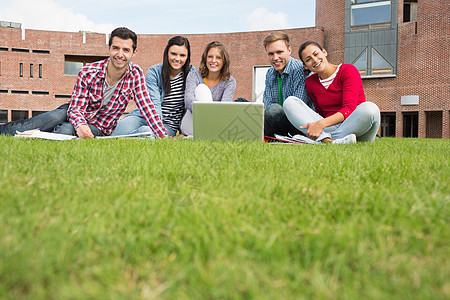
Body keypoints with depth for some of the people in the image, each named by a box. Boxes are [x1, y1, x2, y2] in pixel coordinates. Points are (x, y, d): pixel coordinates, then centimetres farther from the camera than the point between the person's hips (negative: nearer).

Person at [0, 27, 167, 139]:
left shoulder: (135, 74, -14)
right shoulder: (88, 73, -18)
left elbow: (146, 106, -16)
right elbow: (76, 108, -20)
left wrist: (163, 136, -27)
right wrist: (80, 125, -44)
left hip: (99, 129, 0)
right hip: (75, 114, 0)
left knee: (66, 131, -32)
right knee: (55, 117, -34)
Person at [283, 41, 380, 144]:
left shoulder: (348, 70, -3)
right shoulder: (310, 83, 11)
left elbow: (349, 109, -16)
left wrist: (321, 124, -29)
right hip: (329, 128, 3)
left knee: (370, 108, -36)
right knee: (290, 102, -13)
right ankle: (326, 138, -36)